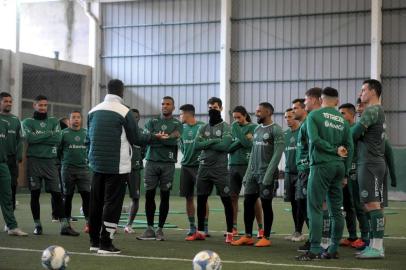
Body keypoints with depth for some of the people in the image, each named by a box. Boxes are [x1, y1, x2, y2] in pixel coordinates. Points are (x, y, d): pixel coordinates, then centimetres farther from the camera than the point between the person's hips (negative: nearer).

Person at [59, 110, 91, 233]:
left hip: (84, 168, 1)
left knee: (87, 195, -7)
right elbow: (58, 150, 6)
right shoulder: (64, 133, 3)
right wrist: (62, 161, 3)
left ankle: (88, 222, -3)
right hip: (68, 169, -1)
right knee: (67, 196, 6)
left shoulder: (87, 133, 10)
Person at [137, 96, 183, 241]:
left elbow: (174, 140, -11)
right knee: (149, 195, 0)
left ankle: (160, 229, 9)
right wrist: (165, 139, -11)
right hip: (151, 161, 1)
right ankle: (150, 229, 8)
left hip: (167, 164, -1)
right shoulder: (152, 121, 12)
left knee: (165, 196, 2)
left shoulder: (177, 124, 7)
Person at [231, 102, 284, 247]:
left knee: (266, 205, -1)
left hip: (266, 174, -7)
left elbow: (277, 154, -14)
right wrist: (248, 174, 11)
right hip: (253, 173, 7)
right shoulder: (257, 130, 16)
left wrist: (268, 175, -18)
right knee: (248, 203, 5)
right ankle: (248, 236, 11)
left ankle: (266, 238, 7)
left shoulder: (276, 130, -8)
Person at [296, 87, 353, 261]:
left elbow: (315, 139, -13)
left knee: (315, 208, -7)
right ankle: (333, 250, 13)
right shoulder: (343, 120, 13)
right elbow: (350, 147, 11)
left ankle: (315, 249, -13)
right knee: (336, 209, 9)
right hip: (339, 166, 6)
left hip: (322, 165, -6)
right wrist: (345, 172, 14)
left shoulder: (314, 115, 0)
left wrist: (335, 150, -4)